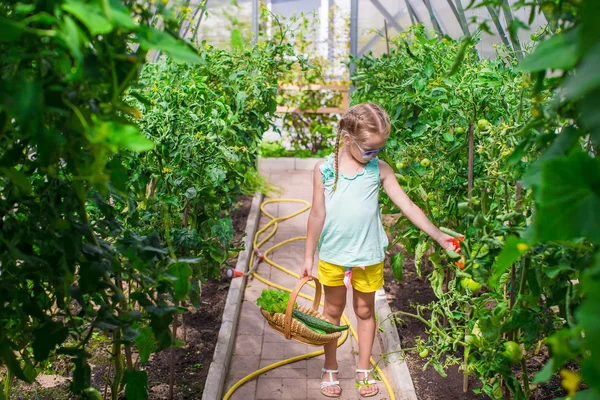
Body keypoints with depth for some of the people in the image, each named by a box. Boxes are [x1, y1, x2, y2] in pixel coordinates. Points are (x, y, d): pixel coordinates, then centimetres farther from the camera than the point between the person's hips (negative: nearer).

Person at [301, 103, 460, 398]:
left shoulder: (380, 169, -8)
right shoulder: (325, 169, -10)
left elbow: (407, 205, -5)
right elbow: (317, 215, -3)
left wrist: (438, 235, -8)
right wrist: (309, 256, 1)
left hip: (368, 256, 1)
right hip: (332, 255, 0)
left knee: (365, 311, 15)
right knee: (333, 311, 15)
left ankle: (364, 369, 32)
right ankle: (330, 369, 31)